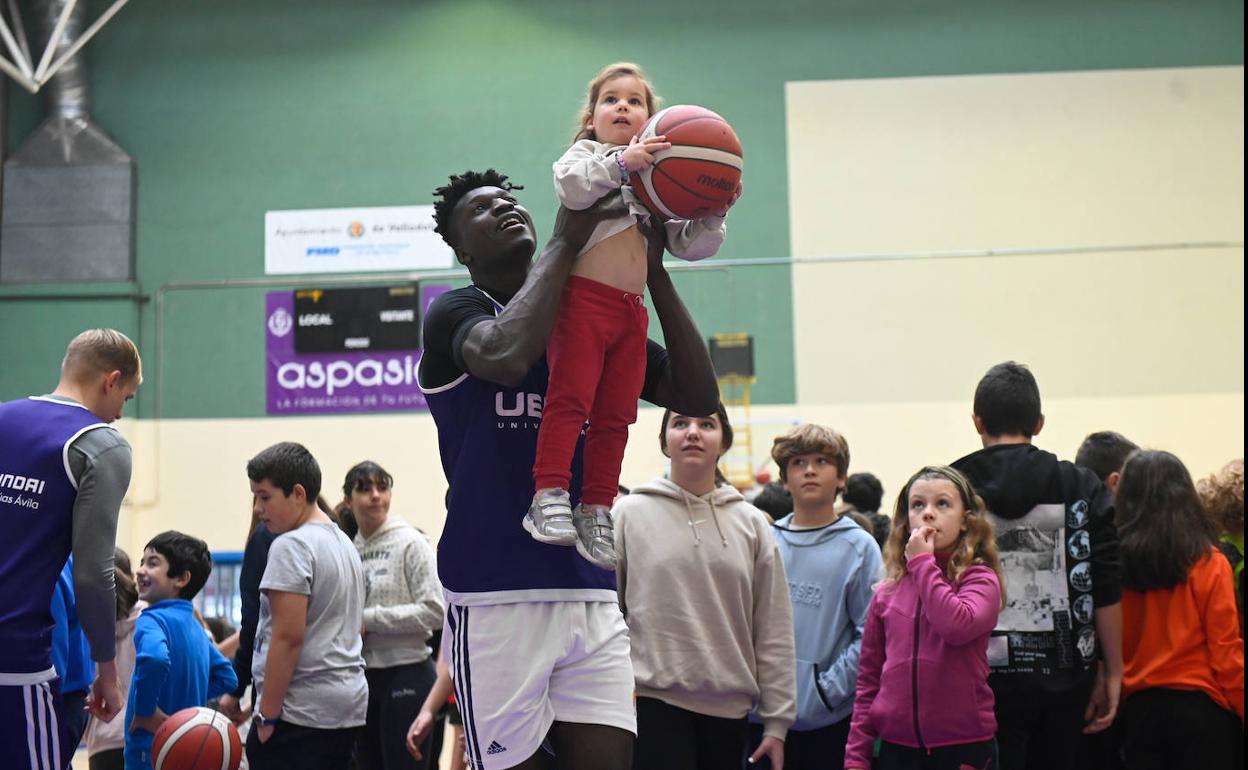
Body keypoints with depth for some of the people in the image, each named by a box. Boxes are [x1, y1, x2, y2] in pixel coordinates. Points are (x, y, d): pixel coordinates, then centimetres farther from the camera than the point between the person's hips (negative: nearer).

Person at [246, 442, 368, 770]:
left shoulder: (291, 546, -12)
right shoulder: (344, 543, 17)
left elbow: (287, 636, -18)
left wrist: (266, 714, -15)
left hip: (299, 712, -10)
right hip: (348, 705, 10)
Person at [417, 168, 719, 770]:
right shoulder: (456, 313, 0)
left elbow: (698, 396, 7)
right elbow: (506, 355, -25)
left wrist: (654, 272, 2)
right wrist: (566, 241, -15)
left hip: (592, 596, 5)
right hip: (496, 600, -5)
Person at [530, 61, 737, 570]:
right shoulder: (586, 153, 10)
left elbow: (690, 246, 19)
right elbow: (570, 186, -15)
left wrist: (713, 213, 3)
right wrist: (621, 163, -24)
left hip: (631, 309, 6)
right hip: (582, 297, -6)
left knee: (615, 414, 5)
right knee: (570, 395, -15)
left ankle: (596, 511, 9)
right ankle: (549, 498, -15)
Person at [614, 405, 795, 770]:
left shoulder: (752, 524, 8)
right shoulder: (629, 514, 2)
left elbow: (774, 632, 7)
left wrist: (776, 721, 3)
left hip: (729, 708, 3)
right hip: (654, 700, -3)